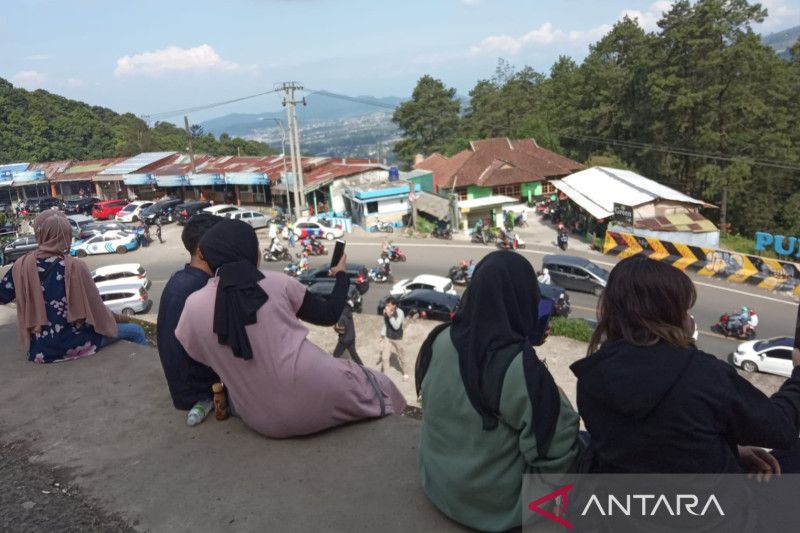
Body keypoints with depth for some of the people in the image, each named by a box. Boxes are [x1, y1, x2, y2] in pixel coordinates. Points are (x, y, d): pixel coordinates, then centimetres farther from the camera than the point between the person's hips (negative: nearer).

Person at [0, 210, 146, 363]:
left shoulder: (22, 265, -5)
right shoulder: (75, 266, -17)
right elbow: (96, 308, -8)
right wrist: (118, 318, 8)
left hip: (40, 350, 6)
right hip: (73, 345, -6)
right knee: (136, 331, 10)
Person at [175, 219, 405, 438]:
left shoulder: (194, 306, -3)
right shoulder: (276, 282, -4)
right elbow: (329, 314, 8)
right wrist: (342, 275, 26)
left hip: (265, 421, 3)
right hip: (315, 398, -3)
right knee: (377, 384, 24)